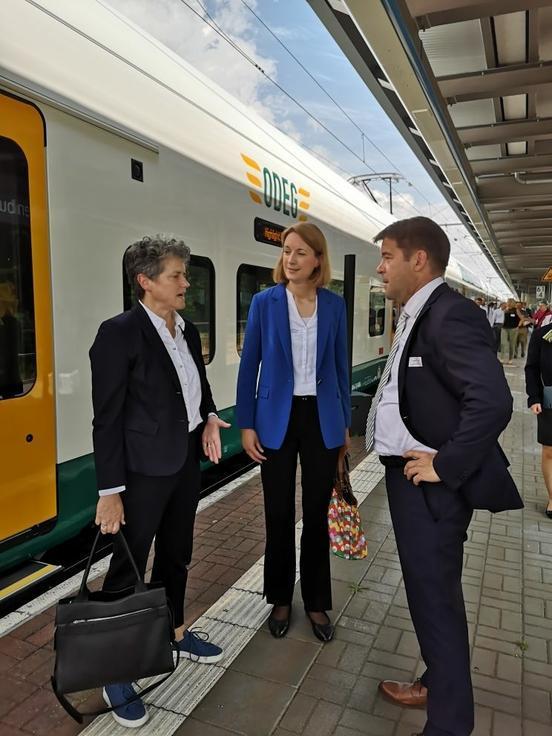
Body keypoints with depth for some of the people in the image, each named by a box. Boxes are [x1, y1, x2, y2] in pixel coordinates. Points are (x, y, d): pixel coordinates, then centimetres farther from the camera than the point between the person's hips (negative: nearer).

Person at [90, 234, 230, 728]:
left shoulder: (187, 331, 6)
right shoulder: (119, 333, -16)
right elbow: (108, 418, -16)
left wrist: (209, 418, -1)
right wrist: (110, 491, -16)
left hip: (186, 463, 7)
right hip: (144, 470, -7)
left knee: (176, 556, 22)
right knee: (128, 567, 8)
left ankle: (174, 632, 44)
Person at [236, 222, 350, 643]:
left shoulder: (334, 305, 2)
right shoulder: (265, 302, -3)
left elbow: (340, 366, 8)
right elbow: (249, 365, -1)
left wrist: (345, 422, 8)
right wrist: (246, 423, -5)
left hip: (322, 419, 1)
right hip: (277, 419, -1)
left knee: (317, 514, 11)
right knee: (279, 515, 10)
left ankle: (316, 602, 30)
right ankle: (281, 600, 31)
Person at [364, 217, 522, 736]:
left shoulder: (450, 314, -20)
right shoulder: (418, 315, 10)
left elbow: (493, 401, -29)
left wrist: (444, 466, -22)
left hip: (431, 483, -9)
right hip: (409, 476, 10)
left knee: (436, 597, 5)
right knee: (426, 590, 23)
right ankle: (437, 684, 44)